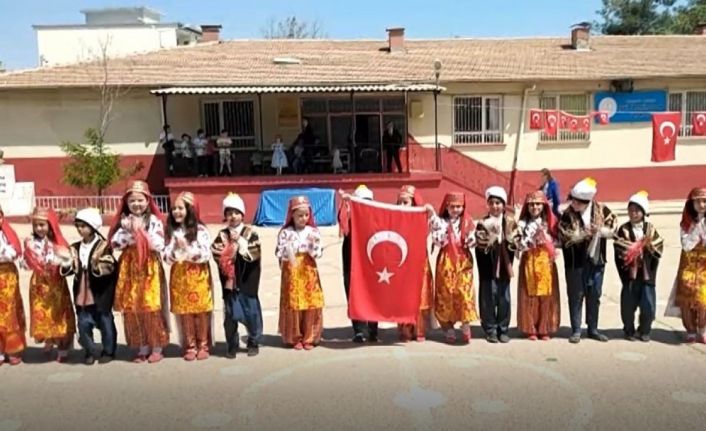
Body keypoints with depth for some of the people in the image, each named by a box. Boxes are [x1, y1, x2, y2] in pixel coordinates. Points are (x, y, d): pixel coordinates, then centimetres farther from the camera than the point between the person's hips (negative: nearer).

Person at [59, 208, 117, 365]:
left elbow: (110, 266, -14)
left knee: (105, 322, 7)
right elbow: (71, 268, 11)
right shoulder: (75, 248, 9)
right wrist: (66, 267, -11)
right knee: (83, 324, 7)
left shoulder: (103, 246, -7)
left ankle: (108, 351, 21)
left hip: (100, 293, -5)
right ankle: (90, 351, 23)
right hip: (82, 293, 5)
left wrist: (98, 267, -33)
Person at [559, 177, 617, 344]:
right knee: (576, 296, 4)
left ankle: (593, 329, 25)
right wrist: (586, 233, -22)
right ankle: (576, 330, 14)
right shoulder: (568, 214, -10)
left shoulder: (601, 210, -3)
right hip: (576, 262, -3)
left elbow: (613, 227, -2)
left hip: (596, 260, 3)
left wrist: (599, 230, -19)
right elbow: (566, 237, -17)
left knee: (594, 296, 12)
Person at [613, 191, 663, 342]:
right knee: (628, 304, 4)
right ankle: (629, 330, 21)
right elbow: (619, 250, -10)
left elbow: (659, 248, 0)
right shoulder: (624, 229, -1)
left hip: (647, 273, 2)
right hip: (629, 273, -1)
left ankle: (645, 331, 22)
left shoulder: (650, 229, 6)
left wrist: (649, 245, -17)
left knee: (648, 305, 3)